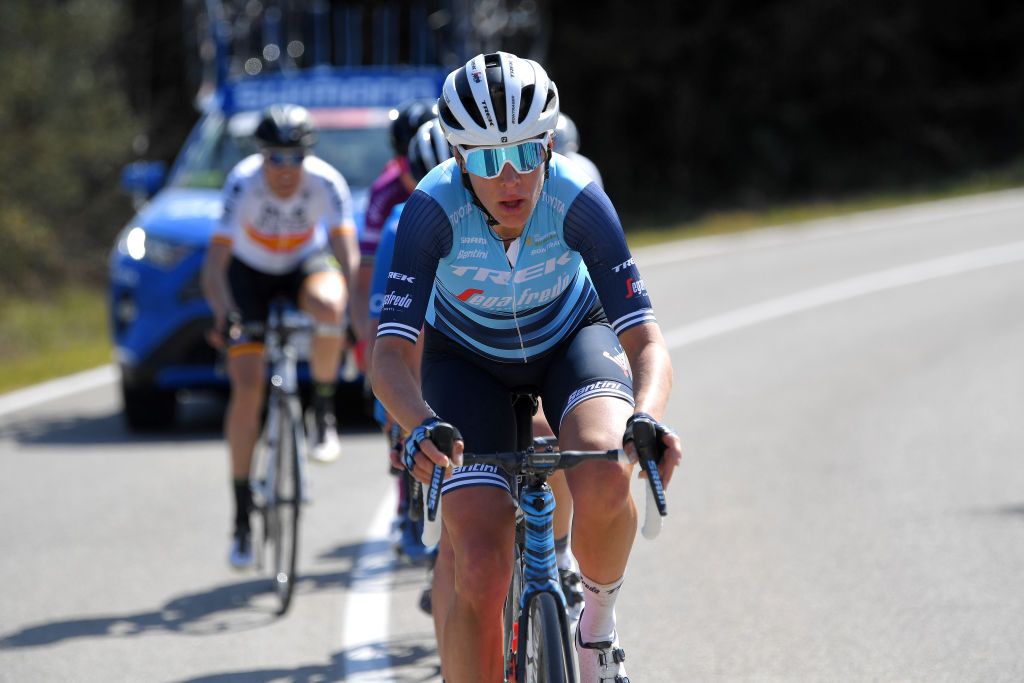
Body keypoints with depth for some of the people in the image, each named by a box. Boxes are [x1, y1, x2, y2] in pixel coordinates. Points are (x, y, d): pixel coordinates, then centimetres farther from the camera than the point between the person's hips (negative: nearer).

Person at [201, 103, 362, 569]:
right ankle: (242, 517, -4)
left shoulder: (326, 183, -26)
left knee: (329, 306, -37)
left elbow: (347, 254, -32)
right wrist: (224, 316, -51)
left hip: (305, 265, 0)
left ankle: (324, 413, -13)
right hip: (249, 273, 0)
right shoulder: (243, 184, -29)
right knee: (247, 386, -14)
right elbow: (214, 265, -33)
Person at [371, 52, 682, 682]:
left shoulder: (577, 199, -31)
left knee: (605, 480, -32)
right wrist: (422, 425, -55)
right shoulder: (435, 207, -32)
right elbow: (393, 354, -34)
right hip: (467, 358, 0)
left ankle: (599, 624, -3)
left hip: (571, 336, 0)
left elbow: (646, 341, -32)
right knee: (479, 571, -18)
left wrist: (647, 418, -53)